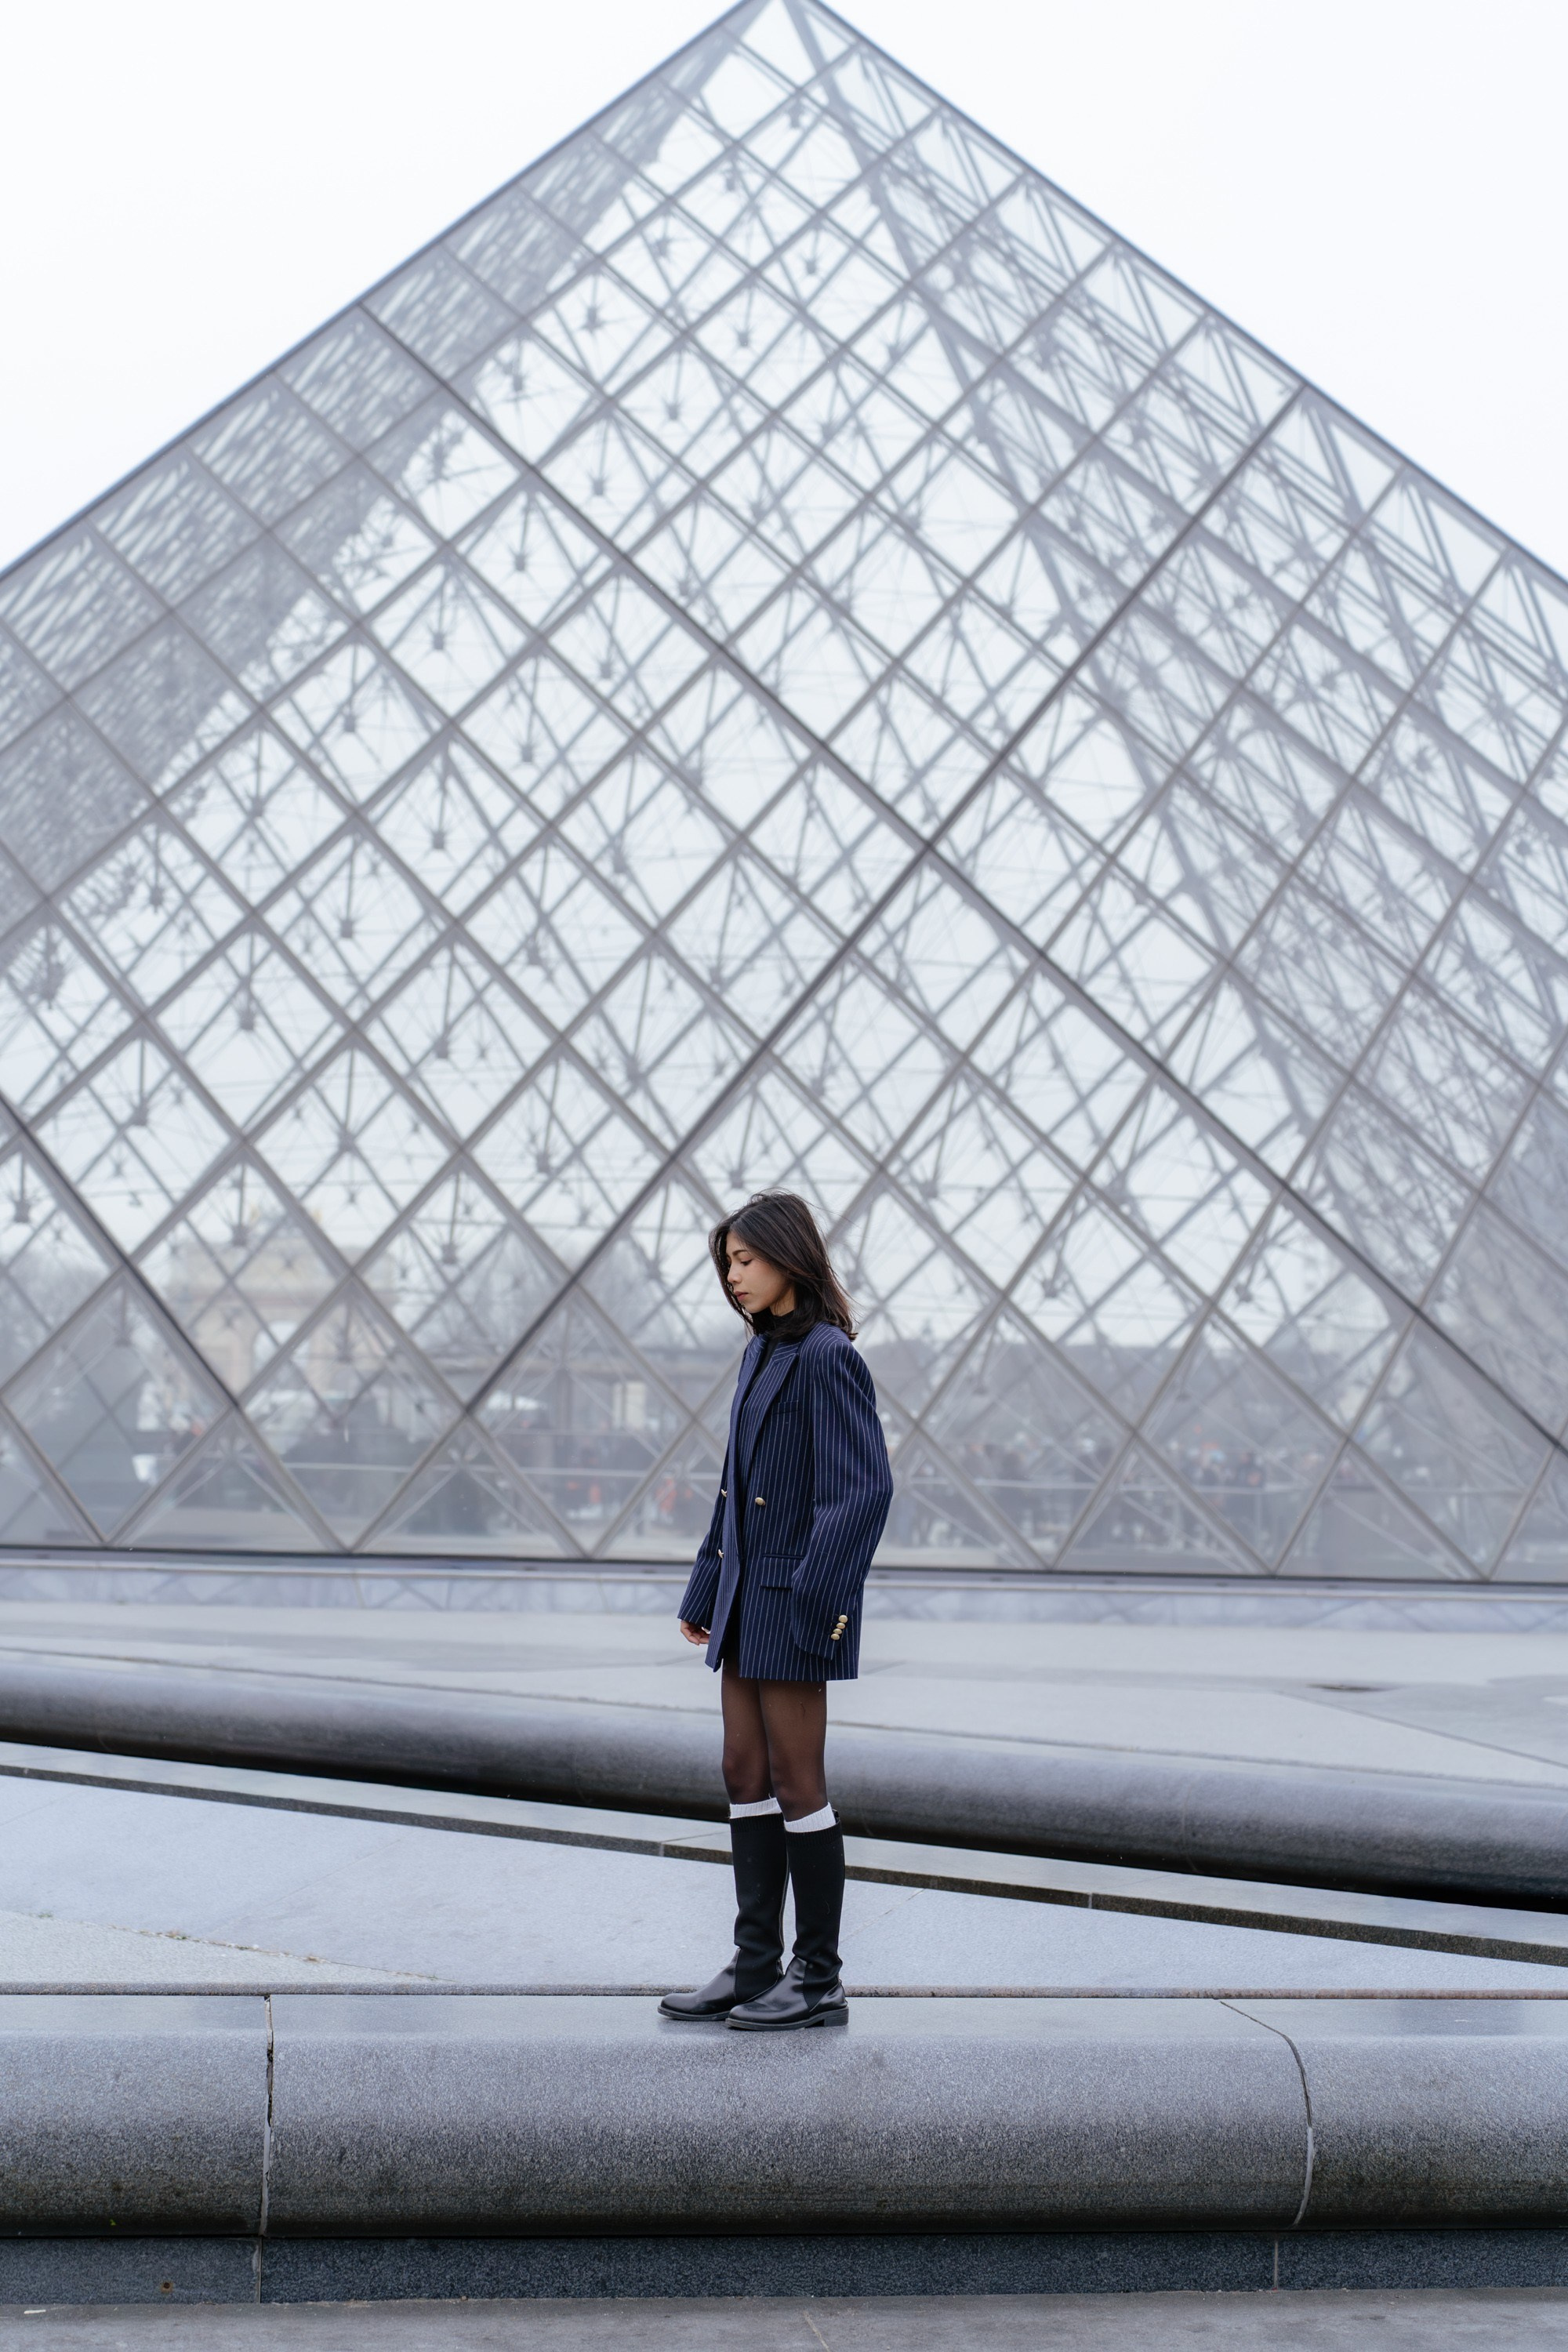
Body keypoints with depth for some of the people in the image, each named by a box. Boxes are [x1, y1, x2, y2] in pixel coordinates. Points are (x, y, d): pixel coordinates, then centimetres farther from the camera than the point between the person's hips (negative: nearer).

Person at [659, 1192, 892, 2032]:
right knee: (746, 1775, 10)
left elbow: (864, 1491, -19)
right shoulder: (763, 1351, 12)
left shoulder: (828, 1358, -14)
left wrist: (814, 1603, -22)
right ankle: (757, 1965, 18)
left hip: (795, 1603, -9)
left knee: (796, 1782, -2)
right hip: (746, 1596, 9)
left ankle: (819, 1979, 7)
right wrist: (706, 1590, 17)